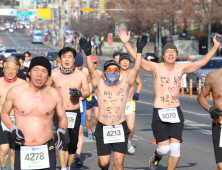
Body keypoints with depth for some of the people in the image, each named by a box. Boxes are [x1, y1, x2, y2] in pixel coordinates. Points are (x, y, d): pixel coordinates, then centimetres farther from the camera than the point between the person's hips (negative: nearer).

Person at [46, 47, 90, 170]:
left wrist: (79, 93, -17)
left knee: (73, 144, 7)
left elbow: (87, 92, 4)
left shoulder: (80, 75, 3)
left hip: (75, 113, 2)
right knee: (63, 141, -19)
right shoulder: (54, 75, 1)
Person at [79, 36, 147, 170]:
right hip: (103, 129, 0)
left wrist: (139, 51, -10)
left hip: (120, 128, 1)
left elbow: (136, 69, -2)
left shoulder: (125, 84, 6)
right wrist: (88, 53, -22)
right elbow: (92, 70, -10)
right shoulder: (100, 85, 3)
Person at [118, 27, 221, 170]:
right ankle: (157, 157, 32)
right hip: (159, 113, -2)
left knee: (175, 147, -6)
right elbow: (138, 59, -14)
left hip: (176, 112, 3)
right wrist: (126, 43, -26)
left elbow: (202, 62, 4)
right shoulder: (156, 68, -3)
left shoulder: (181, 69, 5)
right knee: (164, 148, -5)